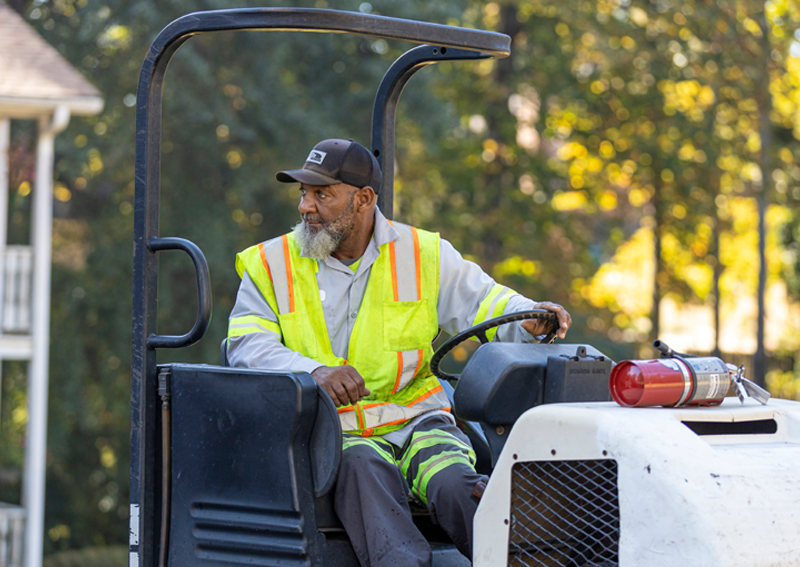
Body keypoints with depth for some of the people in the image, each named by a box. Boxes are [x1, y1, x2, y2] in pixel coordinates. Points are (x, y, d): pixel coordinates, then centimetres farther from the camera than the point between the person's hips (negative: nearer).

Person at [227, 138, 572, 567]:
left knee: (454, 484, -29)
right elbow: (246, 346, -3)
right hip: (330, 431, -1)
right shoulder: (269, 266, 8)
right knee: (364, 468, -36)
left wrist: (528, 318, -12)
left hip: (417, 419, 2)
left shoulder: (424, 254, 11)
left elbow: (482, 302, 12)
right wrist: (313, 371, -22)